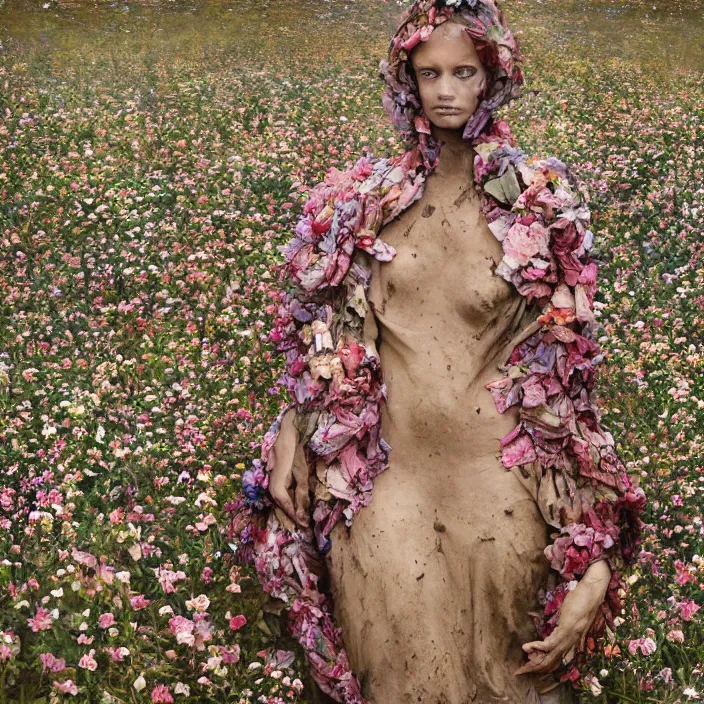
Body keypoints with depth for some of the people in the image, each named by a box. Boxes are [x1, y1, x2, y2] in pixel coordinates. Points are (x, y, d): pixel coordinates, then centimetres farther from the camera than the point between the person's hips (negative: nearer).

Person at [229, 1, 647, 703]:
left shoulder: (541, 202, -4)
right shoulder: (367, 197, 2)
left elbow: (563, 349, -3)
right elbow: (322, 327, 8)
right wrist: (291, 434, 1)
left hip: (494, 464, -1)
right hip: (386, 463, 1)